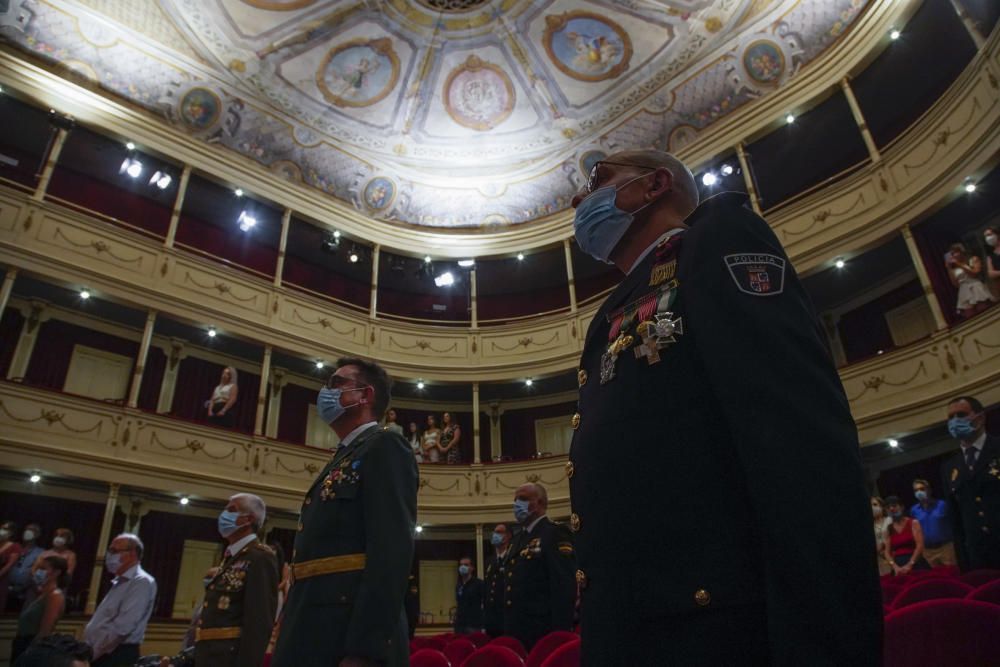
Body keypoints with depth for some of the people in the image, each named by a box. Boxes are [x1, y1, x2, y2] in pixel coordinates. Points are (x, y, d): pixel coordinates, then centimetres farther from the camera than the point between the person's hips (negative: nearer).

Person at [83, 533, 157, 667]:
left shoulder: (142, 582, -13)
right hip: (100, 654, 9)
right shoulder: (118, 582, 19)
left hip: (118, 656, -9)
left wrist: (91, 653, -16)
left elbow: (122, 626, -21)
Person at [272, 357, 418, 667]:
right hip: (314, 634, 9)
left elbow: (393, 548, -19)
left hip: (349, 636, -9)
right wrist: (292, 639, 17)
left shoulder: (384, 446, -6)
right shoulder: (342, 460, 22)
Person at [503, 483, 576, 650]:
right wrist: (508, 627, 16)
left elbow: (565, 586, -18)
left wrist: (559, 634, -22)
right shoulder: (519, 538, 19)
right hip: (516, 630, 8)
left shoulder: (556, 533, -9)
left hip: (542, 632, -8)